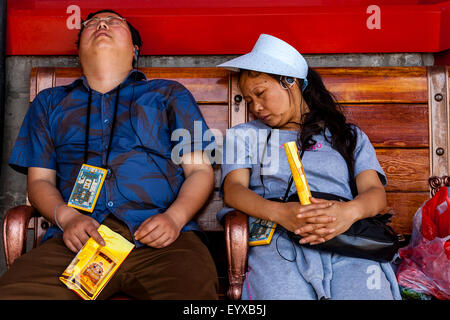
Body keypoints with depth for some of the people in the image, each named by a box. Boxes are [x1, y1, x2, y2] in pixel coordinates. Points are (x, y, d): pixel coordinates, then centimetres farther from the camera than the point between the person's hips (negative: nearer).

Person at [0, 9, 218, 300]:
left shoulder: (170, 94, 22)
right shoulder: (50, 102, 27)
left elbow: (200, 170, 13)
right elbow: (40, 180, 19)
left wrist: (174, 217, -7)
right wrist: (66, 217, -4)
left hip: (161, 241, -1)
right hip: (77, 240, 2)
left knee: (194, 288, -32)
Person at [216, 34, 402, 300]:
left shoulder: (350, 136, 24)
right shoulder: (244, 135, 24)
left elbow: (376, 192, 10)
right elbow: (233, 189, 7)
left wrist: (350, 211, -17)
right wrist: (280, 212, -15)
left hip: (347, 237, 1)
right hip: (274, 238, 0)